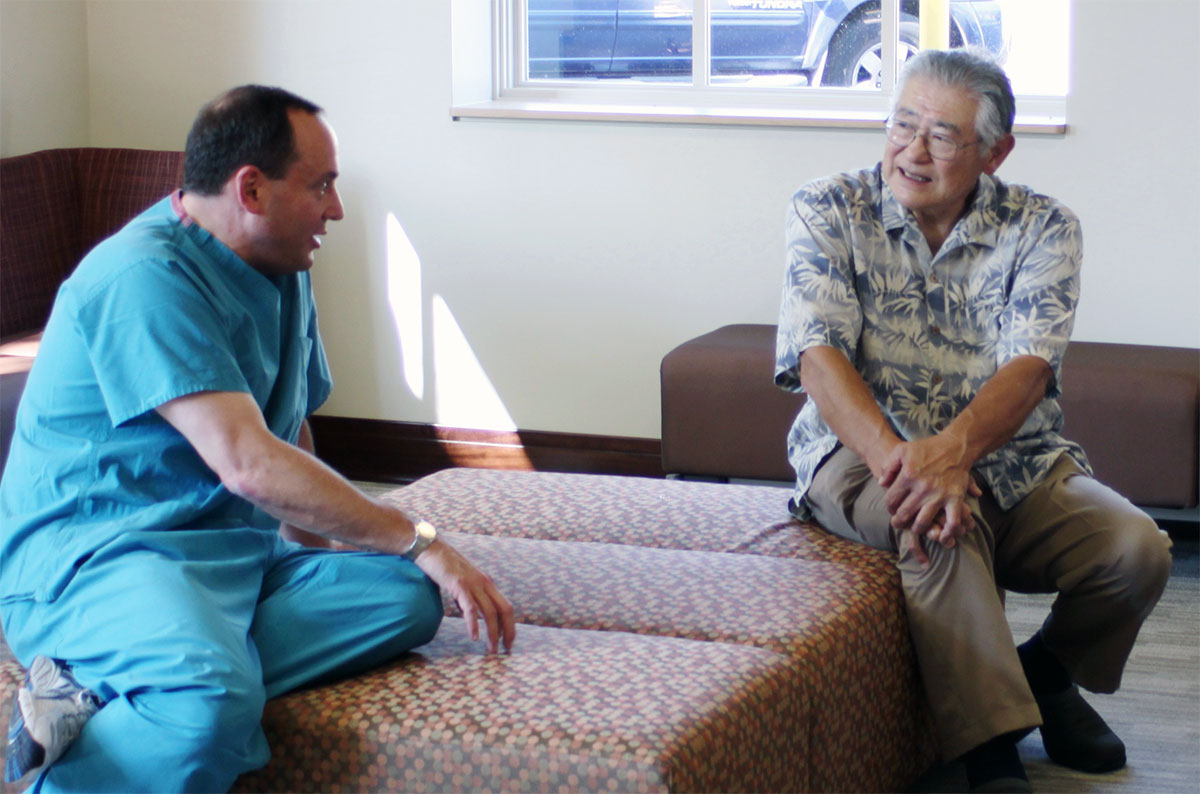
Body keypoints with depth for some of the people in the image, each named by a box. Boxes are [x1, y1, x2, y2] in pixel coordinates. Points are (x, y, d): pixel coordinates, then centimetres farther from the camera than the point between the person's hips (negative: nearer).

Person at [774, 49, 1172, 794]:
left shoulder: (1042, 227, 1)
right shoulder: (828, 212, -1)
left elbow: (1029, 365, -15)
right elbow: (819, 359, -14)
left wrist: (954, 448, -37)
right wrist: (896, 460, -33)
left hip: (1013, 461, 2)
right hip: (865, 453, -2)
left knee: (1137, 549, -21)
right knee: (938, 523, -36)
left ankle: (1047, 669, 11)